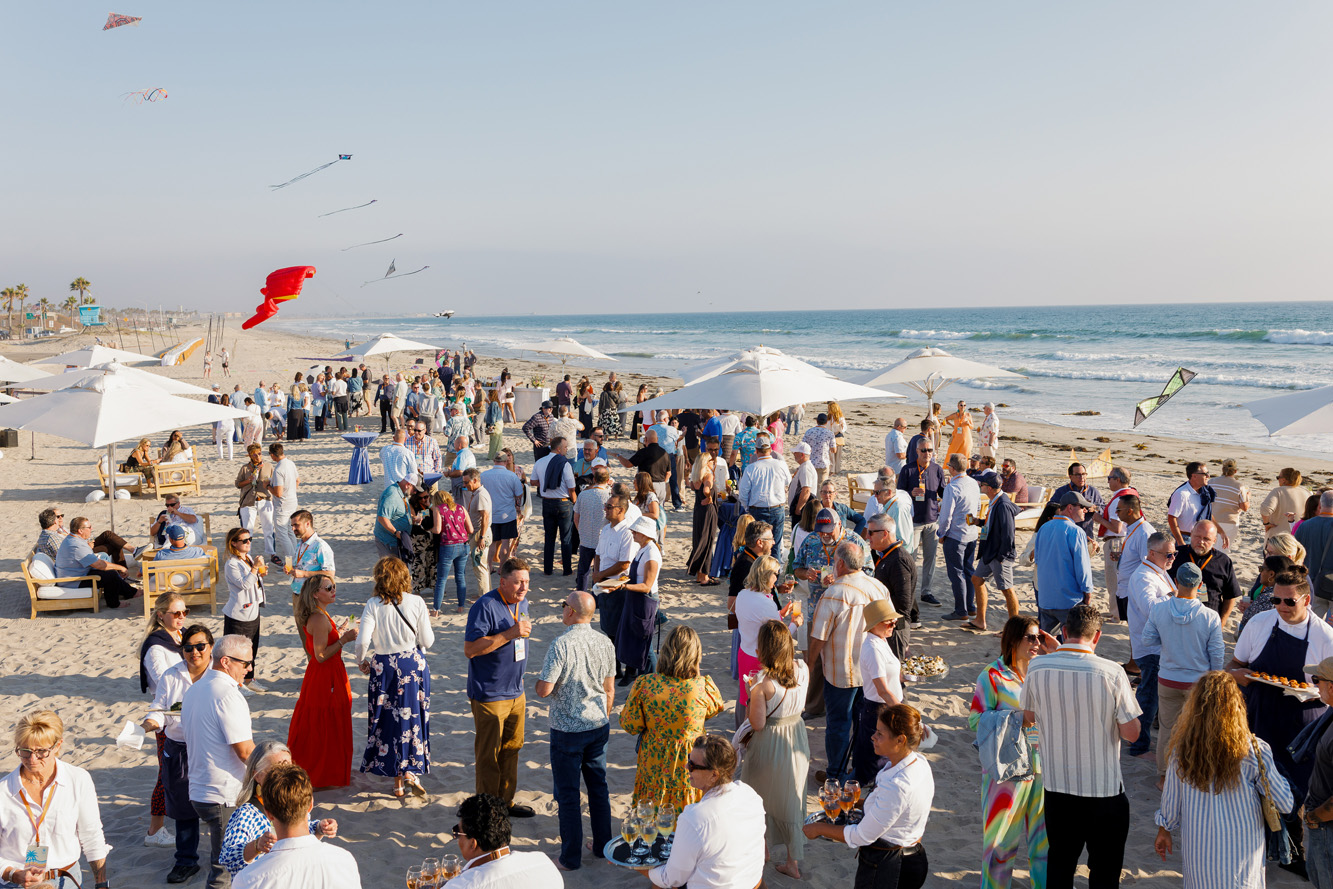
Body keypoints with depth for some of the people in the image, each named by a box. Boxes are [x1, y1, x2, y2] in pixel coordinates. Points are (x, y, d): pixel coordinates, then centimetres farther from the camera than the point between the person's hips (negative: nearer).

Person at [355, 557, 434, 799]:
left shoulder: (373, 605, -10)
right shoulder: (416, 603, -9)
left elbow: (363, 641, -16)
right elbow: (427, 641, -6)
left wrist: (361, 661, 4)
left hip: (384, 668, 0)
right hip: (414, 666, 0)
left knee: (388, 720, 12)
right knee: (413, 718, 16)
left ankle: (397, 782, 18)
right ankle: (410, 770, 7)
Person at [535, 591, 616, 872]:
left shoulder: (561, 645, -20)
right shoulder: (605, 643, -1)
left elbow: (544, 689, -20)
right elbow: (609, 690, 7)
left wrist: (539, 679, 3)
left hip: (567, 731, -6)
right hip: (599, 726, 6)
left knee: (568, 794, 5)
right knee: (598, 786, 18)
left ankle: (571, 857, 13)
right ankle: (603, 846, 28)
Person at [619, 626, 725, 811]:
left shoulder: (644, 684, -19)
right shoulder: (704, 686, -19)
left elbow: (630, 725, -8)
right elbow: (715, 709, 4)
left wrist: (631, 698, 8)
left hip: (654, 764, 1)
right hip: (689, 764, 0)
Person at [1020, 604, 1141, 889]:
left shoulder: (1037, 668, -10)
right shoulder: (1112, 673, -18)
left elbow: (1026, 718, 5)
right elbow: (1131, 733, -12)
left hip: (1056, 785, 3)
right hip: (1104, 788, -2)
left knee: (1059, 864, 19)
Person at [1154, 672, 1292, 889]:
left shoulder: (1182, 749, -11)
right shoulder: (1253, 750, -16)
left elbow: (1171, 803, 0)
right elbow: (1287, 804, -7)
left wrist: (1164, 830, 18)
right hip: (1242, 853, -1)